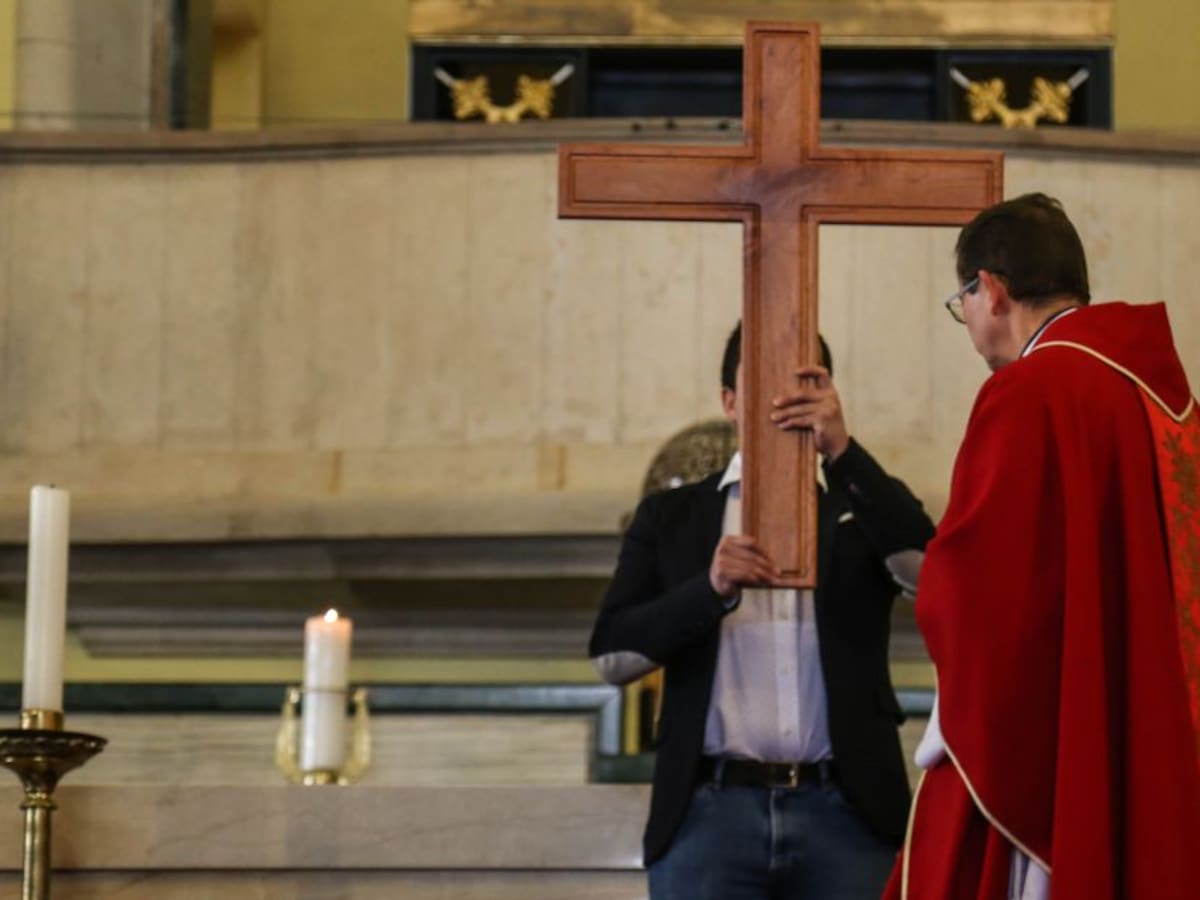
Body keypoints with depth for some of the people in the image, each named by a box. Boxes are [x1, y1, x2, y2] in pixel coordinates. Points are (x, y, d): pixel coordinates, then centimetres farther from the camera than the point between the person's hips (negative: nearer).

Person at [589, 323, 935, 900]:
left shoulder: (861, 508, 16)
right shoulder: (671, 517, 15)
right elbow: (611, 653, 4)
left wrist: (844, 452, -12)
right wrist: (709, 589, -12)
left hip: (846, 814, 0)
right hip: (711, 810, 0)